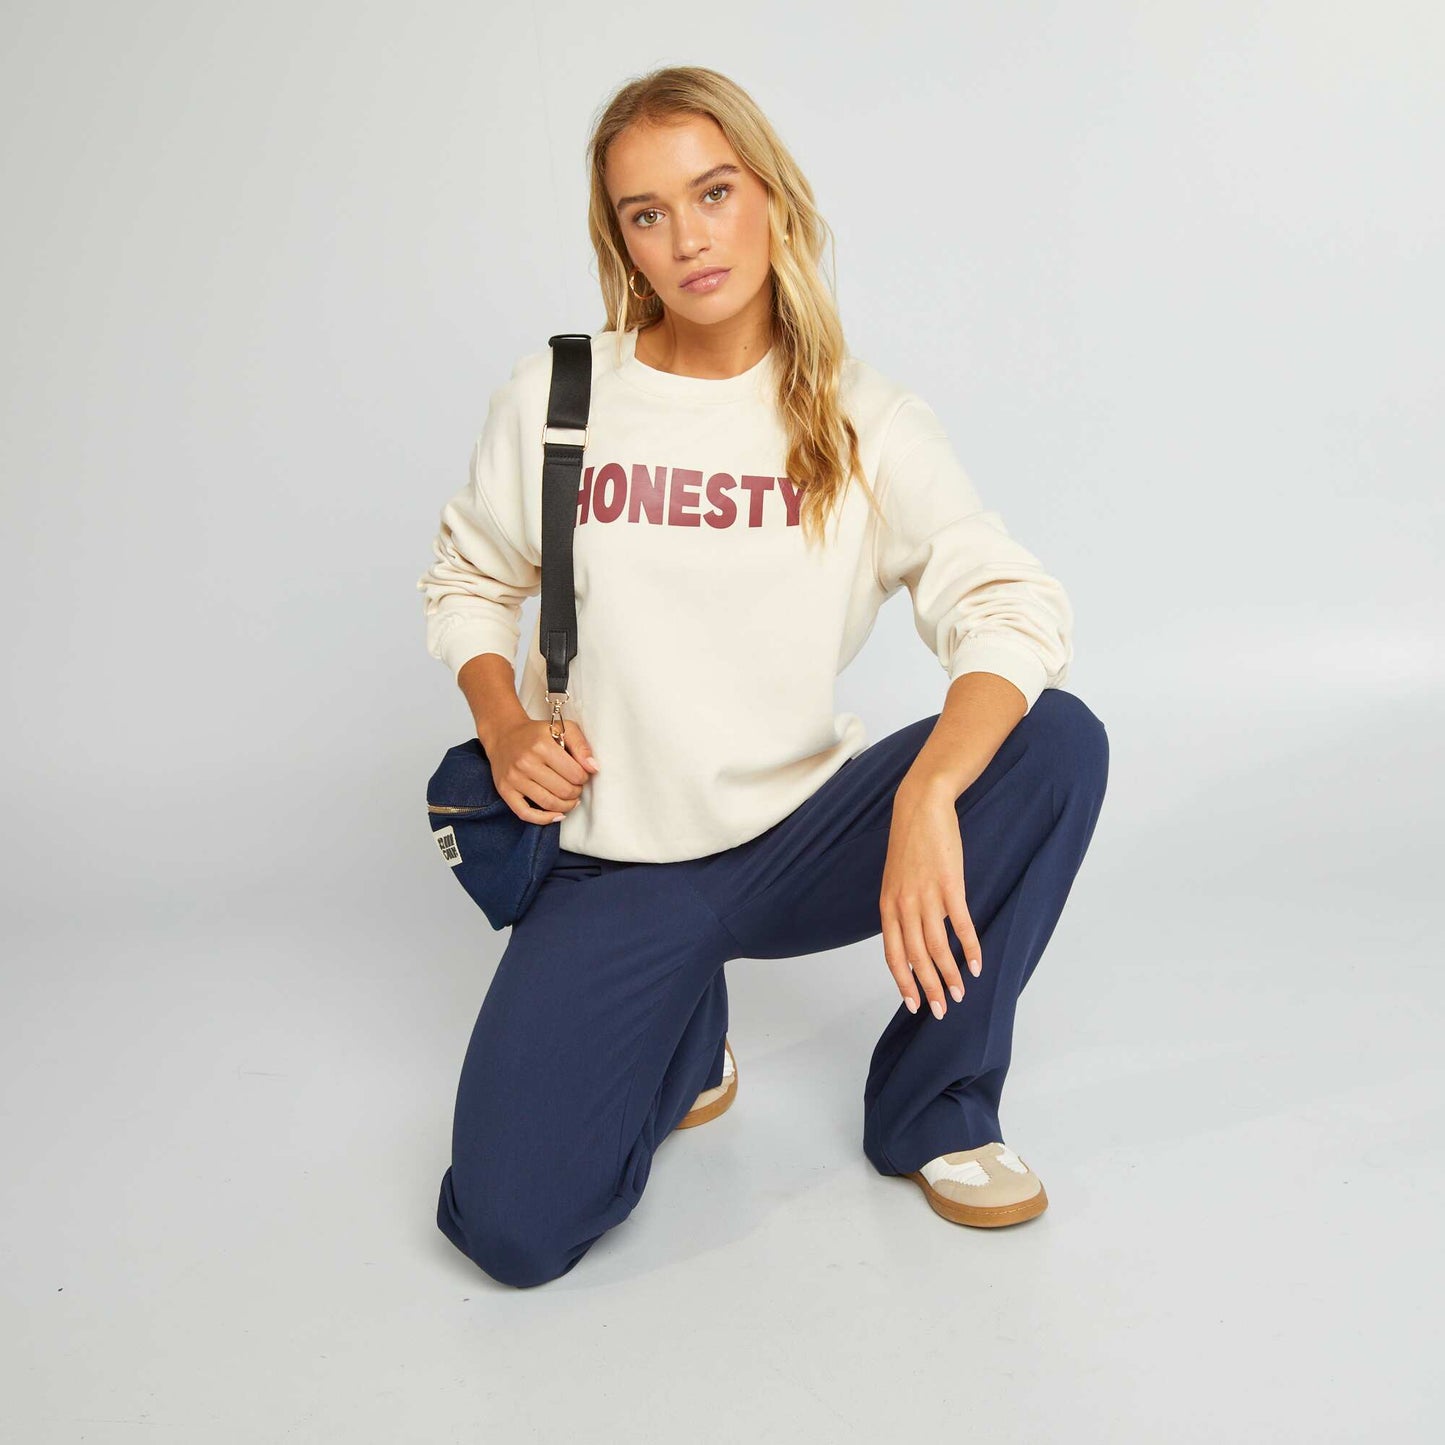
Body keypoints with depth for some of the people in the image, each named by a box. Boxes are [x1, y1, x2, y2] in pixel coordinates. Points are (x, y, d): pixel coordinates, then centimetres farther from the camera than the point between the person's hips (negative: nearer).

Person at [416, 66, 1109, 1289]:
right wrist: (503, 726, -8)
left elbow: (1017, 607, -17)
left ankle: (935, 1109, -4)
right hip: (614, 866, 0)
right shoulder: (551, 399, -3)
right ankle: (677, 1042, 18)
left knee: (1058, 744, -25)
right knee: (513, 1230, -17)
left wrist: (926, 796, -35)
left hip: (805, 834, 1)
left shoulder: (864, 423, -4)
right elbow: (466, 581, 12)